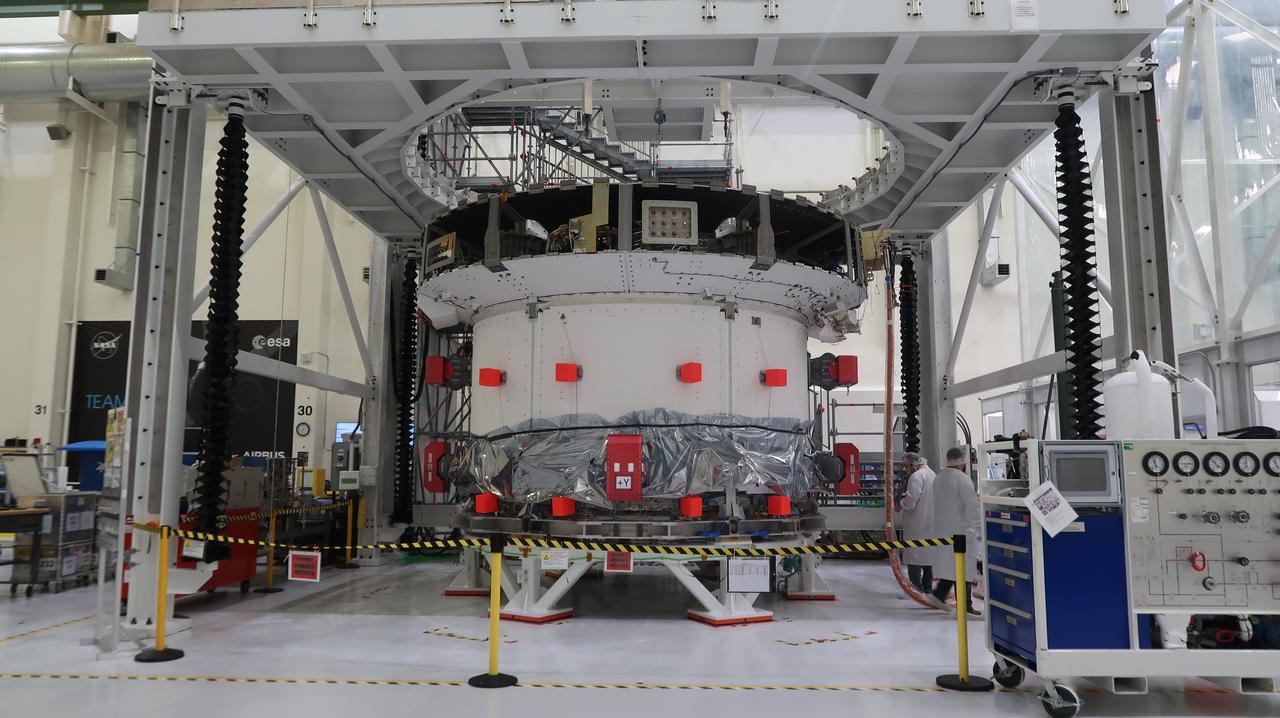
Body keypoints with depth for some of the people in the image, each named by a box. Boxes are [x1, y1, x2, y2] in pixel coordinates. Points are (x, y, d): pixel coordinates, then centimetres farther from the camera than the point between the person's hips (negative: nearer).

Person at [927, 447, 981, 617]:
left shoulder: (938, 479, 7)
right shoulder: (963, 479, -16)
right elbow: (972, 507, -16)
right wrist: (979, 531, -6)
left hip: (942, 529, 7)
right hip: (962, 530, -7)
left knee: (949, 563, 17)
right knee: (964, 568, 1)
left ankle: (939, 595, 13)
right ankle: (964, 606, 6)